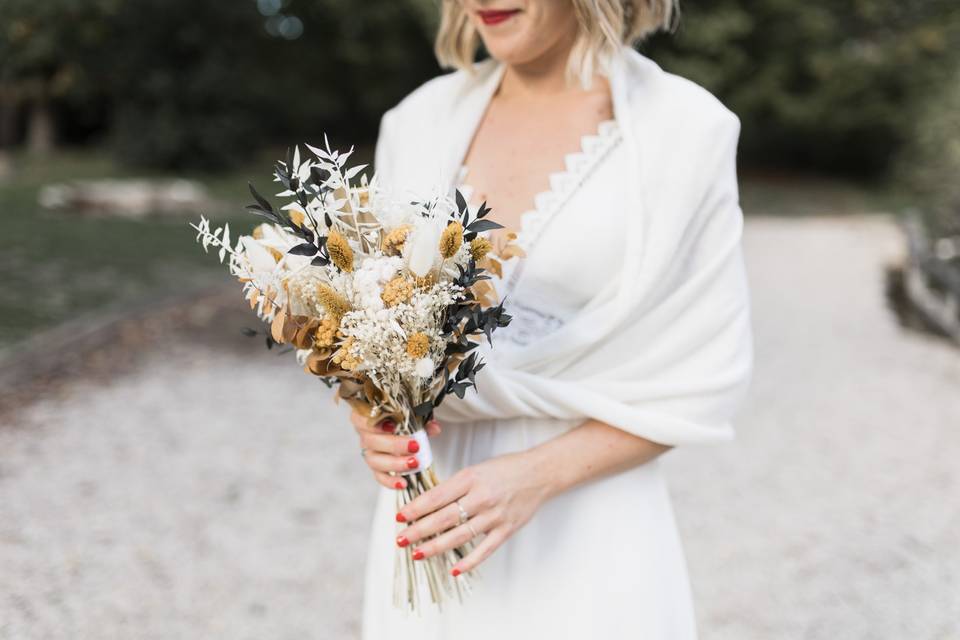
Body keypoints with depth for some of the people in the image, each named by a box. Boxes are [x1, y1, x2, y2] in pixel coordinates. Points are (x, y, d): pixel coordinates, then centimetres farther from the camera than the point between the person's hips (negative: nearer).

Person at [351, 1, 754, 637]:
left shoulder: (684, 128, -9)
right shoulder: (419, 120, 2)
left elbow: (705, 375, -8)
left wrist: (538, 474, -17)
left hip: (584, 532, -3)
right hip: (429, 519, 4)